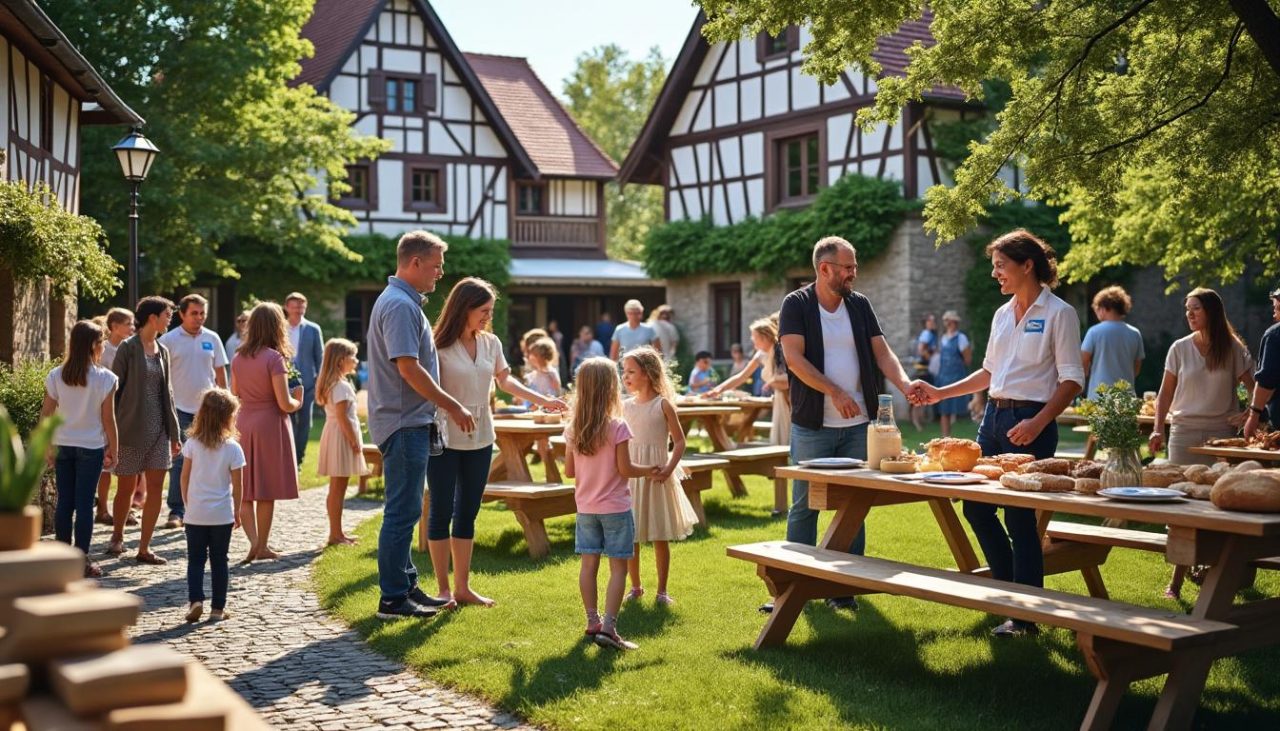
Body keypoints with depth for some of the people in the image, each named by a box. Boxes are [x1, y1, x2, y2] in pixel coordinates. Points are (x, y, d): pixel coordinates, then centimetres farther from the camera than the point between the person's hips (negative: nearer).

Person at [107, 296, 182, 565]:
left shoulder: (163, 350, 10)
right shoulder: (128, 348, -7)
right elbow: (114, 390, -7)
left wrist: (174, 433, 13)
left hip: (159, 429, 5)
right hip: (132, 428, -5)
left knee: (156, 489, 1)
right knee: (127, 487, 6)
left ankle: (144, 548, 7)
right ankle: (117, 537, 30)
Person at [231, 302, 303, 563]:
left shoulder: (239, 358, 4)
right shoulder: (274, 358, -14)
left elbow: (234, 394, 13)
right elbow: (284, 403, -16)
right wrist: (298, 401, 4)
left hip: (243, 423, 5)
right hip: (270, 424, -5)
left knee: (245, 490, 10)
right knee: (266, 491, 6)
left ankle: (253, 541, -4)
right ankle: (262, 546, 13)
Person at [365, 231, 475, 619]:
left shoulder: (402, 302, 17)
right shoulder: (400, 305, -16)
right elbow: (408, 368, -22)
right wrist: (453, 407, -16)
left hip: (408, 423, 11)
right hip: (405, 423, -11)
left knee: (404, 510, 16)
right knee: (403, 511, -5)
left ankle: (406, 586, 25)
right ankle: (393, 598, 1)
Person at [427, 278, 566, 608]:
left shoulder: (491, 343, 6)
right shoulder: (440, 345, -12)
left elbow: (505, 380, 20)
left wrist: (544, 400, 20)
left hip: (480, 440, 6)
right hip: (445, 440, -6)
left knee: (467, 513, 11)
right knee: (442, 512, 2)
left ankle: (462, 587, 20)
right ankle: (443, 589, 12)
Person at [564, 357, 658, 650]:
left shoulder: (573, 428, -1)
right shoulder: (617, 427, -16)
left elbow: (569, 470, 4)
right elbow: (625, 469, -14)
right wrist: (648, 471, 3)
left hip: (586, 507, 5)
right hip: (615, 507, -5)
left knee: (589, 564, 11)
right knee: (618, 567, 0)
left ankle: (593, 621, 18)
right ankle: (608, 626, -5)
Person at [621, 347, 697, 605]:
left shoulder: (663, 404, -5)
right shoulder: (626, 406, 6)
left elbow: (679, 441, -4)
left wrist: (669, 468, -16)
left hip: (657, 476, -3)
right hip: (631, 476, 3)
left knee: (660, 537, 4)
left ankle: (662, 590, 14)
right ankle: (636, 586, 20)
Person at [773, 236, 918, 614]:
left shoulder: (860, 305, 9)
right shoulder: (796, 305, -4)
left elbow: (881, 352, 4)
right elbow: (794, 358, -13)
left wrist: (905, 383, -15)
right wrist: (835, 392, -22)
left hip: (857, 425, 4)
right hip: (812, 426, -3)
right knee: (804, 506, 3)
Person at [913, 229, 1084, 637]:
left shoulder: (1058, 314, -7)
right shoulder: (1002, 315, 14)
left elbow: (1072, 380, -10)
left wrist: (1038, 423, -21)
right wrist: (940, 393, 15)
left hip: (1030, 422, -8)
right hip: (994, 416, 8)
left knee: (1019, 516, -5)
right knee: (976, 506, 7)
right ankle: (1010, 589, 25)